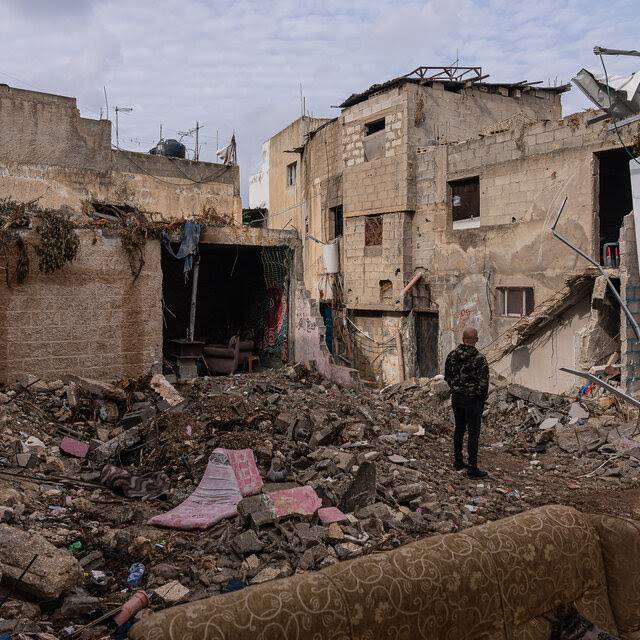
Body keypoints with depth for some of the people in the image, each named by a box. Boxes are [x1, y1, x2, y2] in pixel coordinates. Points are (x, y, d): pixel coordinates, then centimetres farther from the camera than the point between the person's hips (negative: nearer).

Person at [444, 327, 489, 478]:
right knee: (473, 433, 3)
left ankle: (458, 462, 28)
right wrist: (483, 397, 0)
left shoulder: (452, 355, -3)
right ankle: (472, 468, 7)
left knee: (459, 429, 18)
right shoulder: (479, 359, -20)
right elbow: (484, 383, -18)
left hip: (456, 397, 6)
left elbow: (447, 376, 7)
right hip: (473, 400, -5)